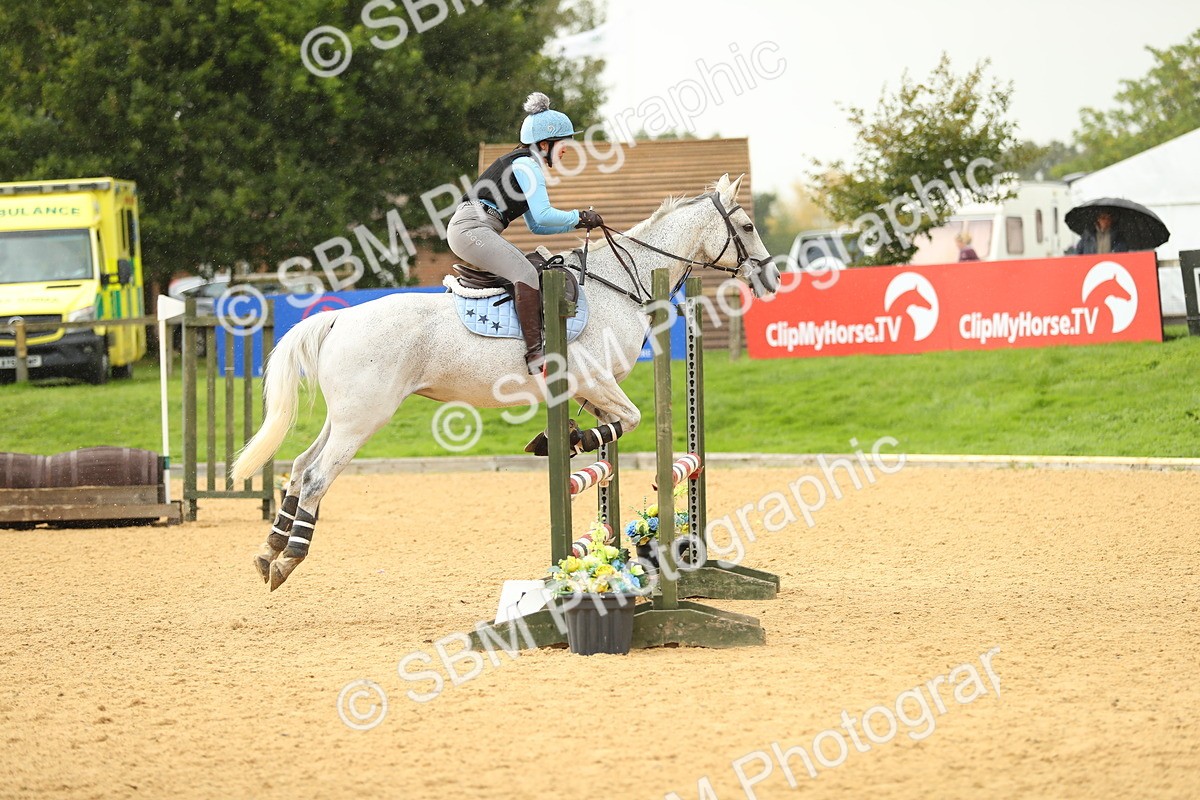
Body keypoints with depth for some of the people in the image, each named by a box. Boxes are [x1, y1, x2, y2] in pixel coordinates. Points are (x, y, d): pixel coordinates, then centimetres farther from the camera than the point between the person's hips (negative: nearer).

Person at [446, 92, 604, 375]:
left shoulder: (527, 166, 23)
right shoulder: (526, 165, -9)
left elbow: (536, 225, 26)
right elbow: (543, 215, -18)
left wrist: (576, 223, 17)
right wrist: (580, 217, -5)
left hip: (475, 232, 11)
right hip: (473, 228, -11)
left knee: (530, 271, 15)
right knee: (525, 273, -24)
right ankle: (535, 353, -32)